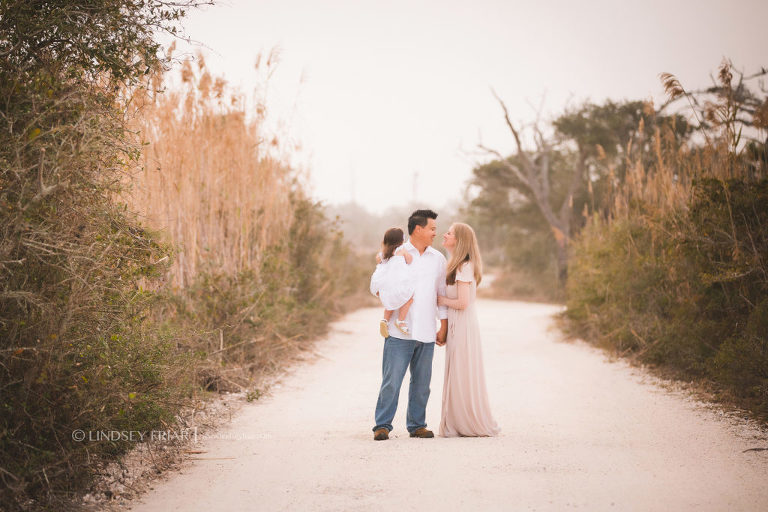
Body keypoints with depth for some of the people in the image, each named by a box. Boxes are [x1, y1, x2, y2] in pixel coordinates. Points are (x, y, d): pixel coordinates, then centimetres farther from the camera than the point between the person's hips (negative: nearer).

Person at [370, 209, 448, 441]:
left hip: (426, 333, 4)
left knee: (421, 382, 8)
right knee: (391, 380, -7)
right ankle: (382, 425, 0)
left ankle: (417, 424, 18)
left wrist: (443, 328, 12)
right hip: (400, 332, -4)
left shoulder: (438, 259, 14)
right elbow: (375, 284, 1)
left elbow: (443, 294, 16)